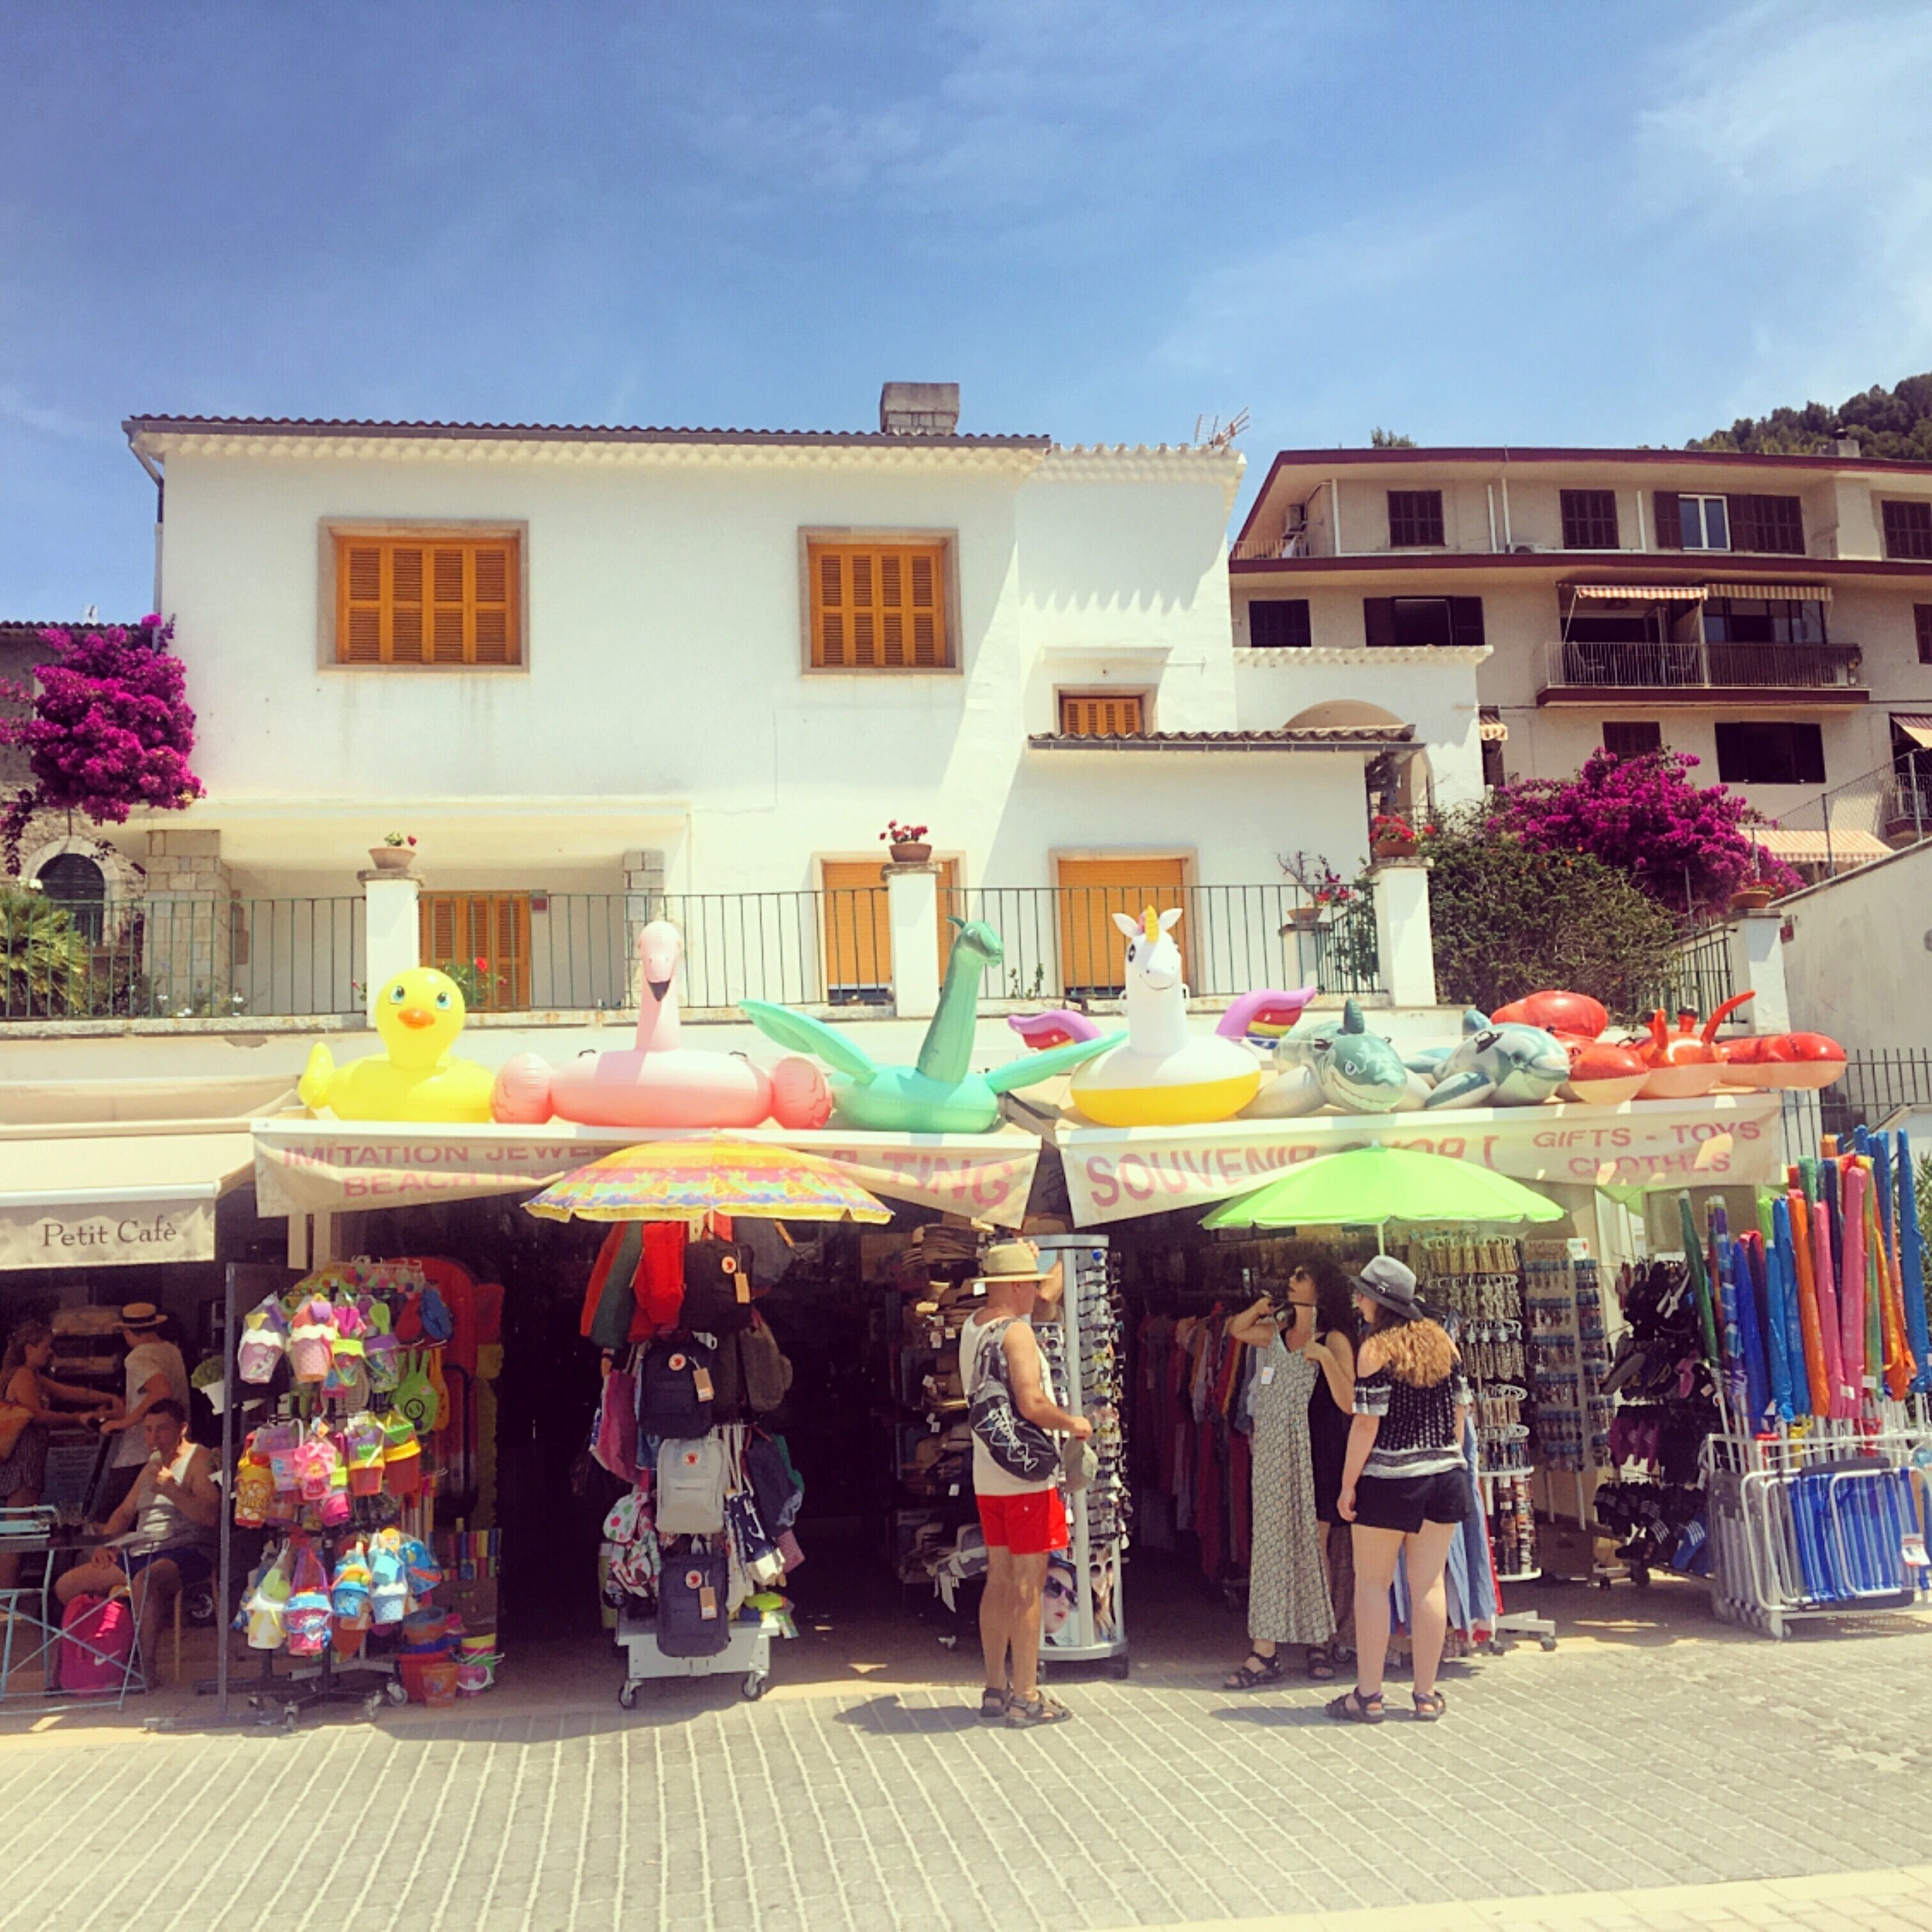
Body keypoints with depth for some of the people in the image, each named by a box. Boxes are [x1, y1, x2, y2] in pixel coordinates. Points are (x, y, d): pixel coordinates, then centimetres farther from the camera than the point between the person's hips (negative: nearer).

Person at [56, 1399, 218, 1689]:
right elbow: (125, 1512, 27)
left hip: (185, 1552, -9)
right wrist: (106, 1544, 9)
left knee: (145, 1581, -40)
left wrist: (171, 1489, -24)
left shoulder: (199, 1459, -5)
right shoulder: (152, 1465, 22)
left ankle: (147, 1667, -29)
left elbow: (210, 1516, -17)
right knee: (66, 1586, 3)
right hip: (141, 1553, 9)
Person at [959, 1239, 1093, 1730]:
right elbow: (1033, 1405, -26)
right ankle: (1025, 1698, 4)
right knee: (1027, 1586, -1)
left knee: (998, 1580, 14)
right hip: (1027, 1477, -8)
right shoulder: (1016, 1333, -17)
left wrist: (1063, 1261, 34)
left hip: (987, 1476, 8)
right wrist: (1075, 1424, -10)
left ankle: (996, 1689, 21)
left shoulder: (972, 1327, 9)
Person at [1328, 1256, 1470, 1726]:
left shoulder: (1375, 1349, -12)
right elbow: (1460, 1411, 8)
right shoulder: (1443, 1343, 5)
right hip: (1444, 1477, 5)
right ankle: (1427, 1695, 13)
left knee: (1372, 1584, 5)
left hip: (1387, 1482, -5)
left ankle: (1368, 1695, 7)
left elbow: (1367, 1423, -14)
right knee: (1429, 1584, 9)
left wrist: (1348, 1484, -8)